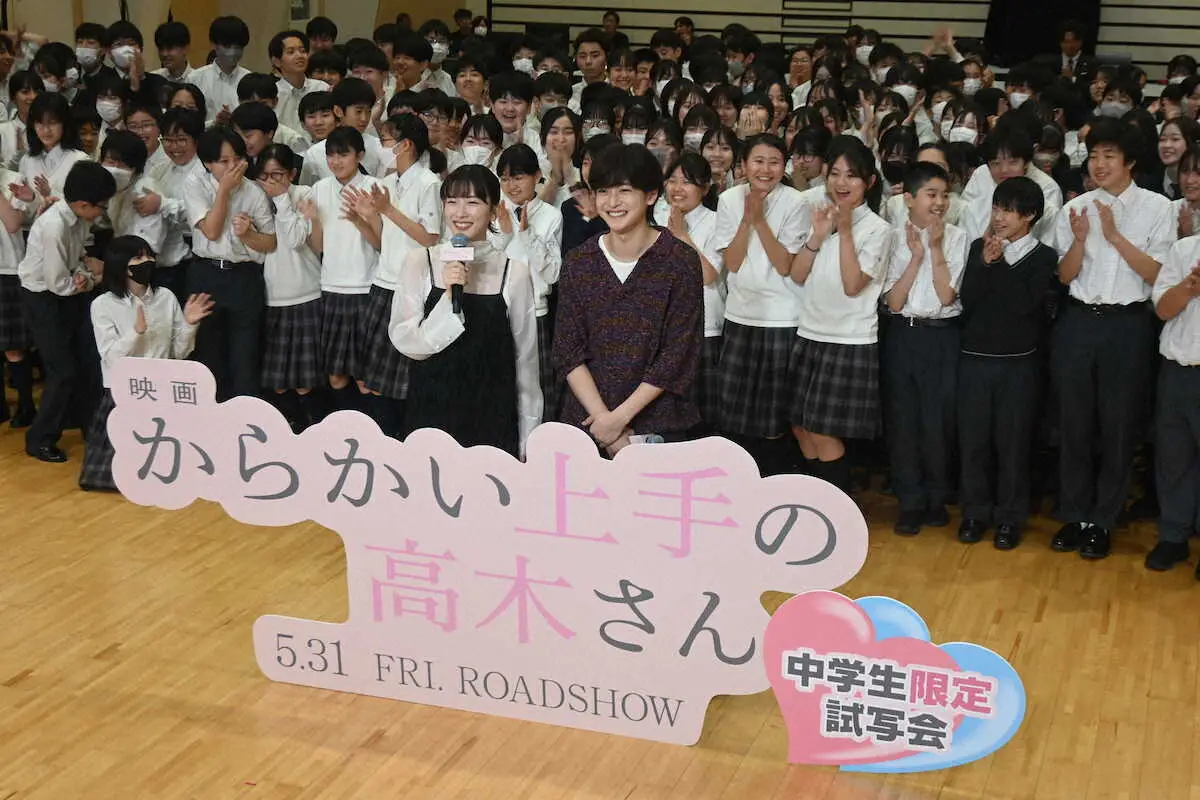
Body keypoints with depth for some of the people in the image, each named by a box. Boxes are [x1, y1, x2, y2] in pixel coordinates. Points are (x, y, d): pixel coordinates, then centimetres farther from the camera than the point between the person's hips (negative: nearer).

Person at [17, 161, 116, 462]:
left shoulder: (80, 219, -7)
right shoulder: (53, 226, -31)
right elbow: (59, 283, -25)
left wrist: (85, 277, -15)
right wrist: (92, 277, -9)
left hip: (69, 293, 8)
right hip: (43, 299, -8)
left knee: (83, 360, 14)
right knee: (63, 370, -5)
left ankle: (89, 422, 33)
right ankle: (40, 439, 9)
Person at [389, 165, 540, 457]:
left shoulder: (514, 272, -3)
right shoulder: (420, 262, -2)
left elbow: (525, 358, 3)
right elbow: (406, 342, -6)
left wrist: (526, 439, 5)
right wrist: (448, 296, -20)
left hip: (492, 418, 0)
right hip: (431, 411, 0)